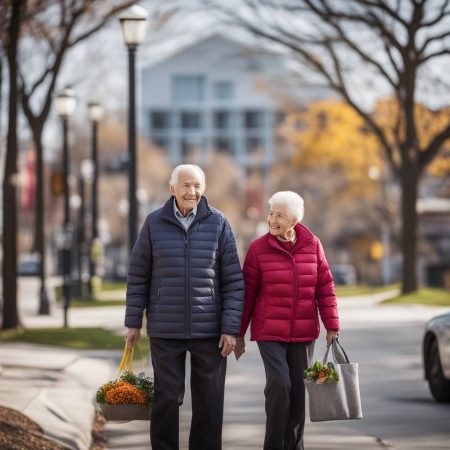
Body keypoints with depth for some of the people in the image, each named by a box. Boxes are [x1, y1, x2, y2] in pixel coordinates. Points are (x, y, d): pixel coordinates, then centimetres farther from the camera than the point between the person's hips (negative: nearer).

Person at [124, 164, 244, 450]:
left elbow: (234, 280, 0)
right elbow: (138, 276, 7)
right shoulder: (155, 223, 2)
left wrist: (231, 328, -6)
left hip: (209, 330, 0)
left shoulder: (218, 223, 0)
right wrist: (133, 322, 4)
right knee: (166, 398, 4)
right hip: (165, 331, 0)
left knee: (209, 402, 5)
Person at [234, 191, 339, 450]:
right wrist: (238, 334, 2)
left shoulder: (312, 245, 1)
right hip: (269, 332, -3)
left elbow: (325, 288, 4)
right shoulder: (259, 248, -4)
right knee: (279, 384, -16)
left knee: (298, 390, 8)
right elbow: (247, 294, 0)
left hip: (304, 333, 3)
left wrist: (332, 326, 0)